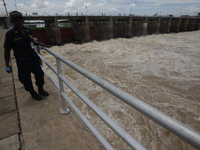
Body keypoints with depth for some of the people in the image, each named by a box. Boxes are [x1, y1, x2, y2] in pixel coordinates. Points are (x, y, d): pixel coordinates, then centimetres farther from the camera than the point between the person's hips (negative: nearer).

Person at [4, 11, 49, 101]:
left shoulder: (28, 31, 3)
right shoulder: (10, 34, -12)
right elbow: (7, 50, -7)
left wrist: (39, 44, 6)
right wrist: (7, 66, -6)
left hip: (34, 59, 5)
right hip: (23, 63, -5)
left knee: (39, 74, 14)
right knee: (26, 79, 7)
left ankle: (40, 89, 37)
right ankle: (33, 93, 31)